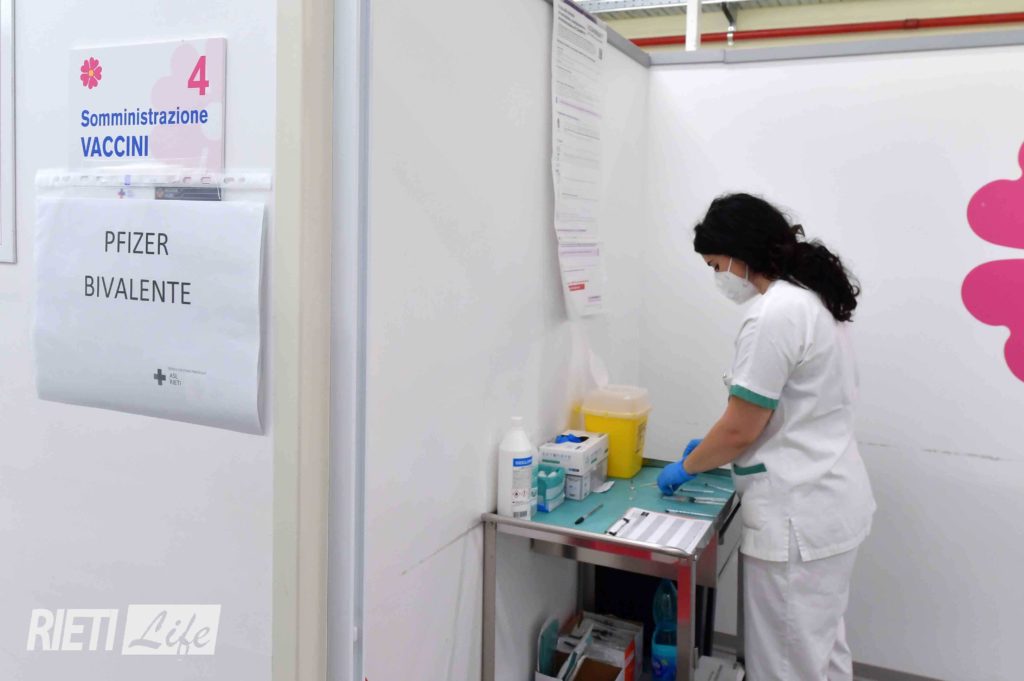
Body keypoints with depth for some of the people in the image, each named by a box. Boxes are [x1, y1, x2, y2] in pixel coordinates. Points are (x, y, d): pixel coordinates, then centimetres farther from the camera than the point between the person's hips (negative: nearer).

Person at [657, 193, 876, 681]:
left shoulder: (774, 315, -21)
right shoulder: (811, 299, 10)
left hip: (799, 517, -10)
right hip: (829, 505, 10)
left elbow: (741, 429, -18)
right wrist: (716, 446, 19)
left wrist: (687, 467, -1)